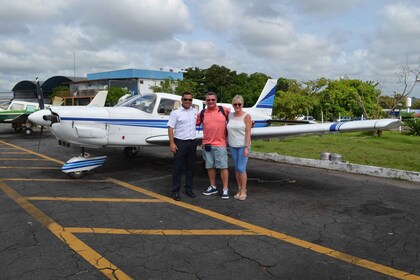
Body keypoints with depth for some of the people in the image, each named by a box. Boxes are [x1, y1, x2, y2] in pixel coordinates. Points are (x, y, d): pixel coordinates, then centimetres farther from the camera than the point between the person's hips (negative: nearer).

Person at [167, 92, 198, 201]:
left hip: (192, 142, 5)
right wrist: (172, 143, -16)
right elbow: (170, 128, -9)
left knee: (190, 167, 12)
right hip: (180, 143, -5)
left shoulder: (195, 111, 9)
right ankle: (175, 191, 8)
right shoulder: (175, 112, -6)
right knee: (177, 168, 0)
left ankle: (189, 189, 23)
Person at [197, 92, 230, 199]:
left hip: (220, 144, -3)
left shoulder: (224, 110, 1)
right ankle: (213, 187, 27)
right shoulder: (202, 113, 7)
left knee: (223, 166, -1)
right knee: (210, 166, 12)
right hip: (206, 144, 3)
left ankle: (225, 189, 9)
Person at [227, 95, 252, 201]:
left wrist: (247, 147, -15)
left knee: (241, 168, -7)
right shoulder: (230, 116, 7)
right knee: (236, 168, 9)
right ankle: (239, 190, 19)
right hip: (233, 146, 5)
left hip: (243, 146, -4)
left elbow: (248, 133, -10)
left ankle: (243, 191, 7)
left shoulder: (246, 116, -6)